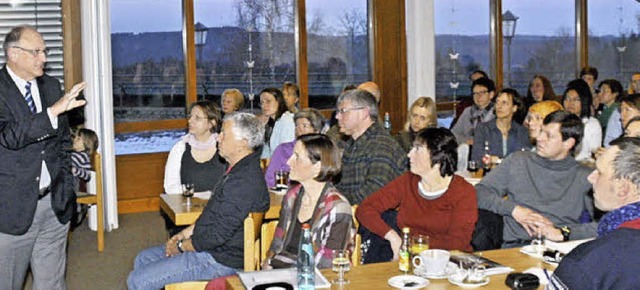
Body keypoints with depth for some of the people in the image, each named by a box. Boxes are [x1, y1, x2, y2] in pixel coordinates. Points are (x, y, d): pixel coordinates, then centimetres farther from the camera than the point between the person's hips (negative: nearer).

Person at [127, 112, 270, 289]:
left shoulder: (244, 181, -27)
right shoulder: (239, 170, 9)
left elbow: (217, 235, -26)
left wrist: (180, 247, -11)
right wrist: (185, 234, 10)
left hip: (220, 260, -11)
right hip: (210, 248, 11)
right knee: (143, 259, 18)